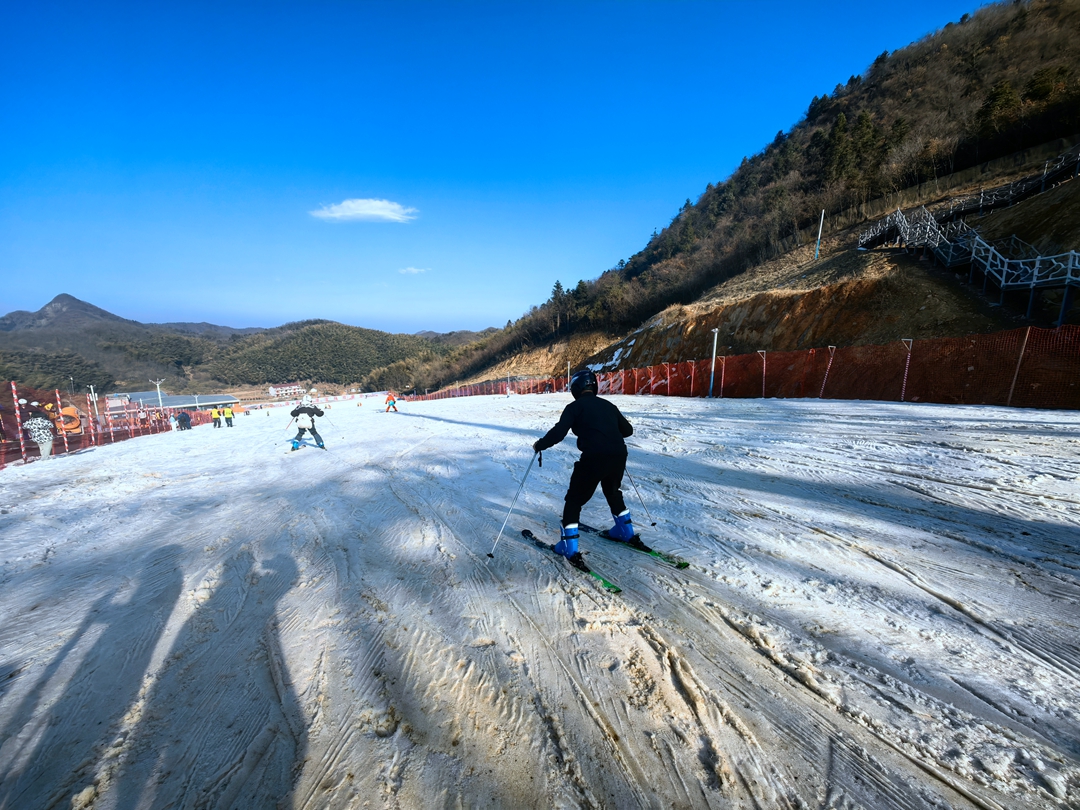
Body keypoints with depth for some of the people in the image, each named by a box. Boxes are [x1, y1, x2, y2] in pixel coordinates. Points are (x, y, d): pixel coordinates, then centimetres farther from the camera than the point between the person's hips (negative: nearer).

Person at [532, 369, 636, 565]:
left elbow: (558, 433, -9)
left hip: (593, 458, -6)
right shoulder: (608, 405, 18)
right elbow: (628, 430, 26)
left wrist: (539, 445, 7)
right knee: (613, 492, 32)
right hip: (618, 456, 6)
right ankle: (625, 530, 43)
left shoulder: (575, 406, 2)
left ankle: (569, 546, 10)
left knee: (574, 499, 11)